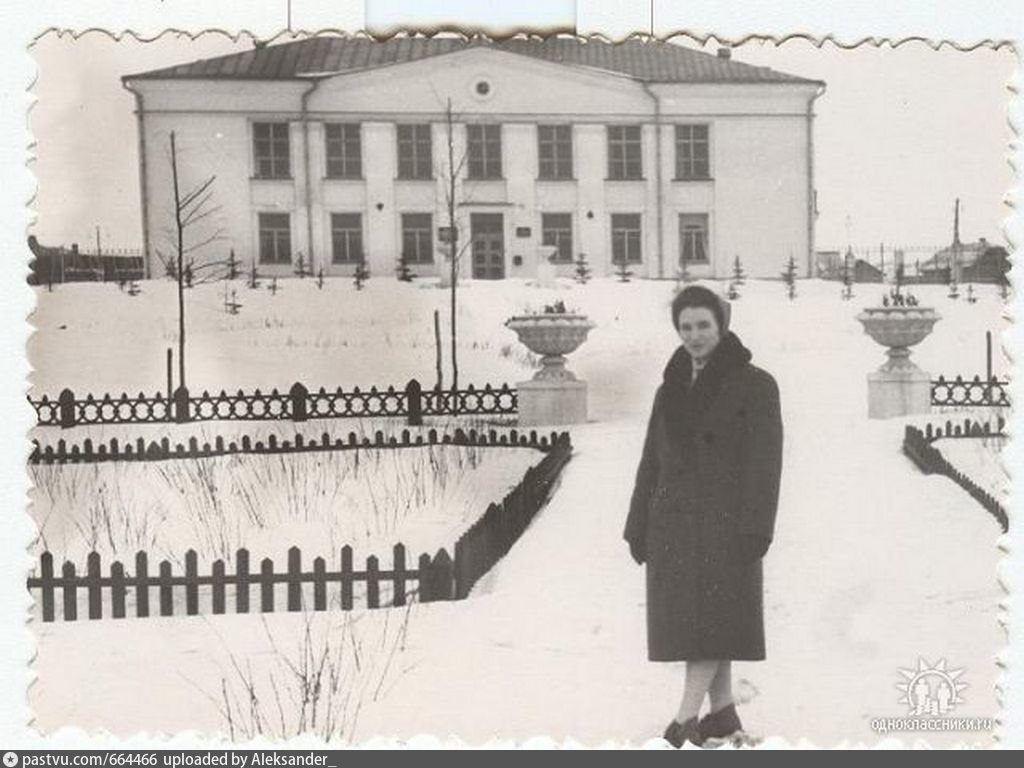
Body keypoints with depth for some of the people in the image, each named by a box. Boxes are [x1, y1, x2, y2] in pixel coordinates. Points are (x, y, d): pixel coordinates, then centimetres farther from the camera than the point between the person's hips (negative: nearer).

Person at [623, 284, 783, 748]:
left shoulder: (754, 385, -3)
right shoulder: (671, 389, 13)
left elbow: (764, 462, -9)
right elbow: (652, 462, 14)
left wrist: (755, 529, -16)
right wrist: (638, 528, 11)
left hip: (723, 520, -6)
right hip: (674, 520, 6)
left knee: (711, 618, -9)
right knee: (686, 619, 7)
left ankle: (684, 721, -11)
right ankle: (723, 711, 17)